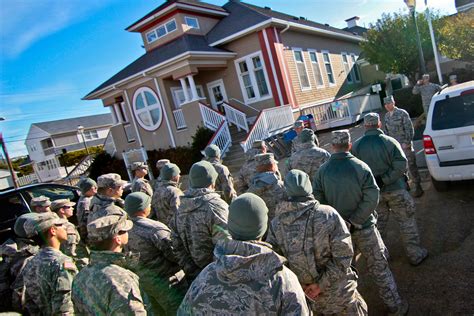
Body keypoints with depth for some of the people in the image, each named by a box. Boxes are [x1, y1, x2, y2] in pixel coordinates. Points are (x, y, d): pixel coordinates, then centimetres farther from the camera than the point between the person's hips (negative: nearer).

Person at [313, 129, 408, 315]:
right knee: (379, 268, 15)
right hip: (364, 227, -2)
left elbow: (316, 200, -13)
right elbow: (371, 198, -19)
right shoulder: (360, 167, -15)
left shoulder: (323, 171, -10)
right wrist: (354, 221, -17)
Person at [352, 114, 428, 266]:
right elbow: (401, 166, -21)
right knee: (406, 222, 13)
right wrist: (384, 179, -18)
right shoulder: (390, 142, -14)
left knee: (378, 223, 19)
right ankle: (415, 255, 24)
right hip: (395, 190, -3)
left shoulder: (356, 146, -7)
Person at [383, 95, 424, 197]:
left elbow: (409, 129, -9)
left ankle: (418, 186, 8)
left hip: (405, 144, -5)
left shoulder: (402, 113, -8)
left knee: (411, 166, -1)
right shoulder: (386, 116, 8)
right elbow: (386, 131, 15)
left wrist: (407, 143, -14)